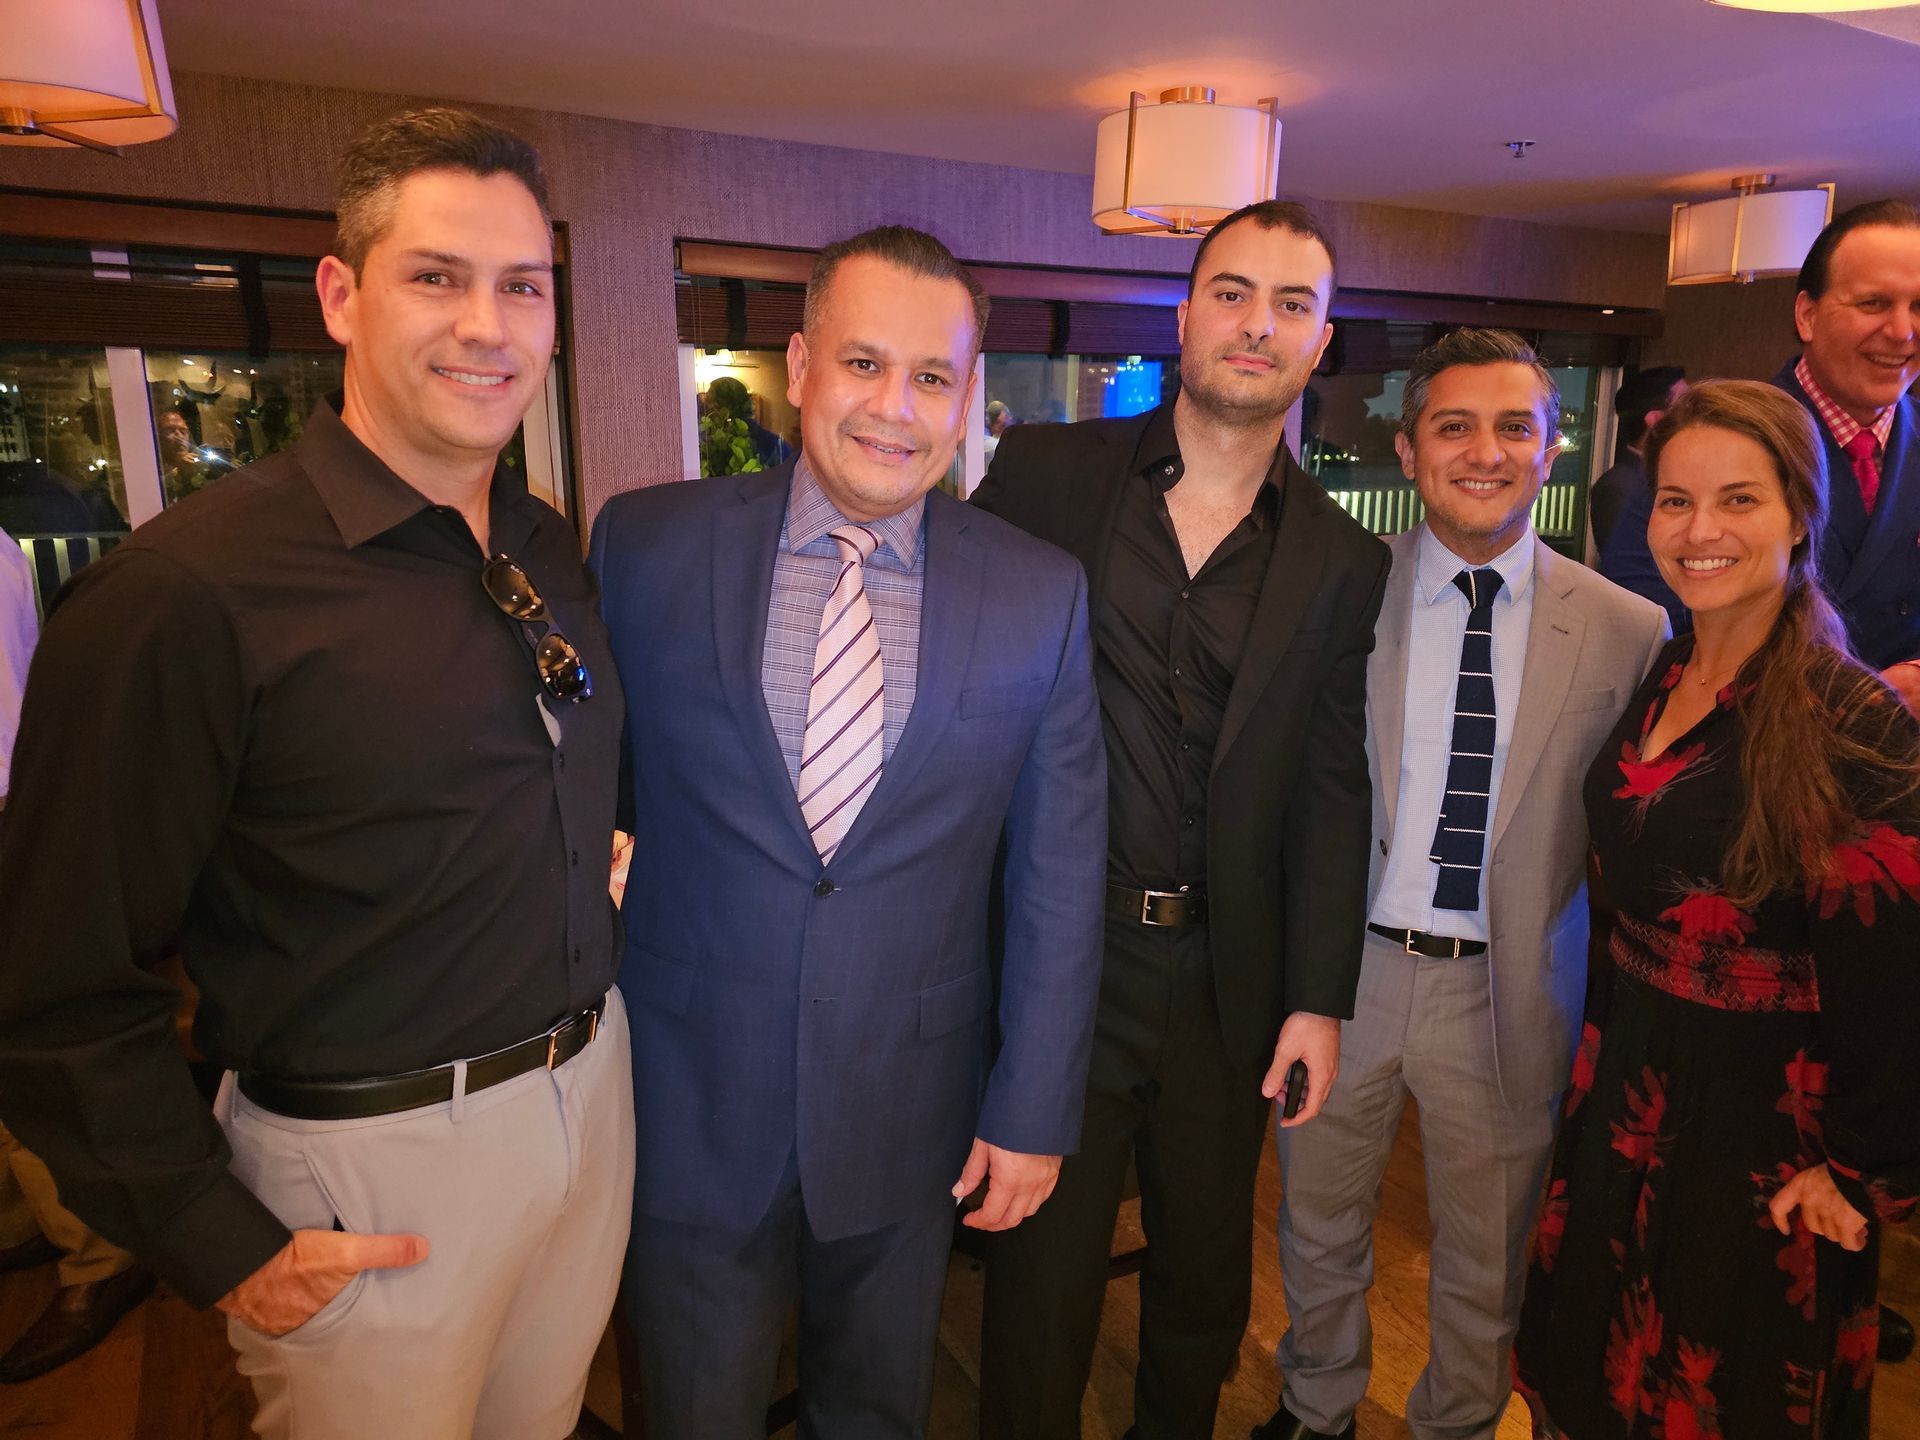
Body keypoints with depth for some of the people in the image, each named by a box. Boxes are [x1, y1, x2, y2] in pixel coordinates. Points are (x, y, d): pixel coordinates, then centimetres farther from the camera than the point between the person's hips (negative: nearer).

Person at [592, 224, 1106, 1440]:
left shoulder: (1042, 593, -7)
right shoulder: (647, 544, -8)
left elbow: (1057, 876, -3)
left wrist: (1034, 1109, 0)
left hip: (910, 1111, 1)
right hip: (689, 1100, 0)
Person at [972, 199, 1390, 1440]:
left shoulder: (1344, 561, 2)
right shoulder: (1044, 474, -3)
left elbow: (1333, 793, 3)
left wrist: (1320, 1000, 1)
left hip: (1228, 983, 3)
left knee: (1208, 1283, 22)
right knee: (1042, 1281, 14)